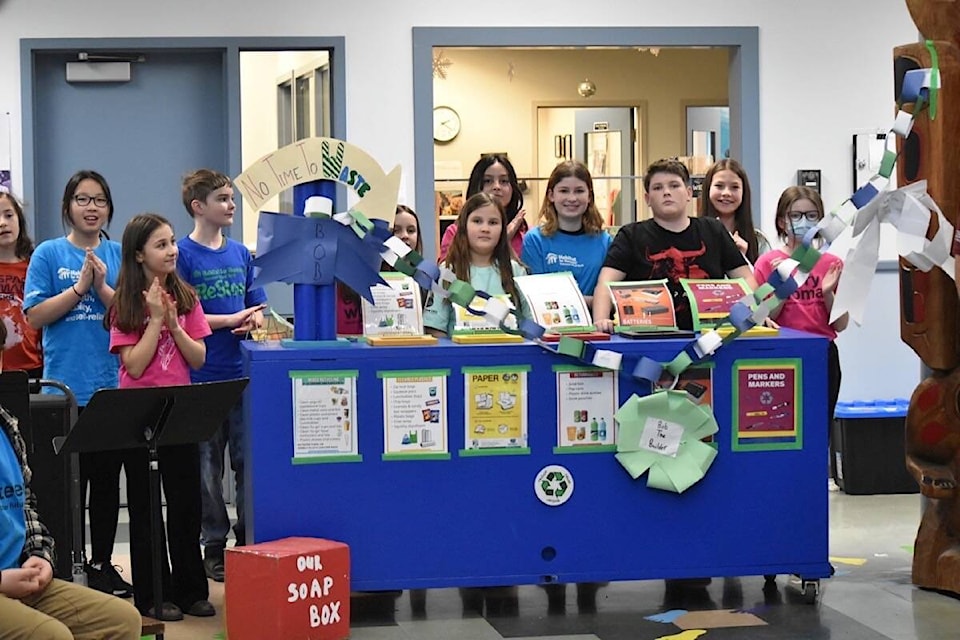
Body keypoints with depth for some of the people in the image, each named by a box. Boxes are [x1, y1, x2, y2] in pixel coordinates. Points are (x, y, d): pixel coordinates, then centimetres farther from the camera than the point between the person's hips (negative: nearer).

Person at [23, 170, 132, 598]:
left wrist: (101, 287, -13)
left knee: (107, 480, 8)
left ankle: (102, 564, 19)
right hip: (65, 389, -2)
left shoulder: (119, 257, 8)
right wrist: (79, 287, -12)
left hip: (112, 389, 2)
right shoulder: (48, 254, 2)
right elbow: (35, 316, -5)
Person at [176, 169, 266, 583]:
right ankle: (214, 545, 13)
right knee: (207, 465, 4)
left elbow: (257, 307, 16)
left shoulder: (241, 253, 12)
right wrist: (230, 320, -13)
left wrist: (254, 320, -7)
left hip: (243, 373, 4)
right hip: (202, 375, -4)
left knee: (248, 457, 6)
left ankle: (249, 537, 16)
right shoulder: (182, 254, -5)